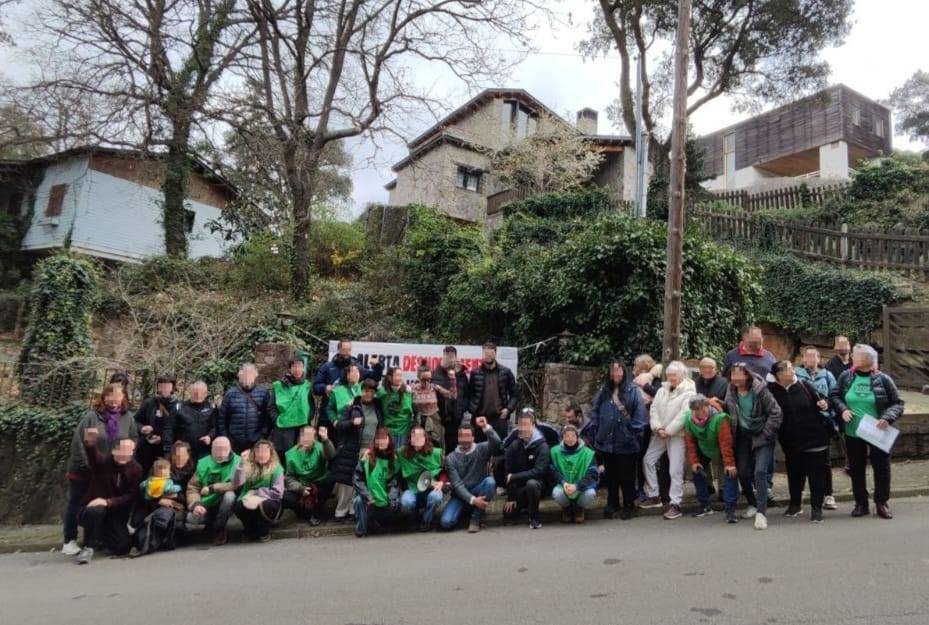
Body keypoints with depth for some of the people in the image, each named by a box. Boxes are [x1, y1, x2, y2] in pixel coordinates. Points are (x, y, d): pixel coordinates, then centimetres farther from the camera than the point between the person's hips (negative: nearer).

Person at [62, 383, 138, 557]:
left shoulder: (128, 417, -5)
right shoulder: (91, 416, -16)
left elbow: (133, 442, 0)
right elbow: (78, 442, -16)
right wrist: (88, 466, -17)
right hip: (83, 470, -3)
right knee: (75, 503, 9)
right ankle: (69, 541, 21)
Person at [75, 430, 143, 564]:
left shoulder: (136, 469, -5)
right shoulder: (103, 460, -11)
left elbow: (132, 496, -10)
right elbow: (93, 455, -37)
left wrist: (108, 502, -26)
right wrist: (89, 442, -61)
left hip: (117, 514, 2)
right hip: (94, 508, -2)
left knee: (123, 548, -13)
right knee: (96, 510, -38)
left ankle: (102, 539, 22)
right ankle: (89, 547, -13)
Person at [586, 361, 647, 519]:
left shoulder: (634, 391, -4)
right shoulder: (603, 391, 9)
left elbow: (640, 414, -8)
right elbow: (595, 412, 11)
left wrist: (635, 433, -13)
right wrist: (594, 432, 4)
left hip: (626, 442, -4)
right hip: (607, 441, 4)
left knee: (627, 476, 7)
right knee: (610, 475, 14)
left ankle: (629, 506, 21)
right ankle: (612, 504, 28)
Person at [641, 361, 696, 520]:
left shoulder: (688, 392, -7)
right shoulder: (662, 390, 13)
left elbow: (684, 415, -16)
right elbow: (654, 409, 5)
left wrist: (668, 430, -17)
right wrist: (658, 428, -9)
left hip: (678, 435, -6)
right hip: (659, 433, 7)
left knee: (675, 470, -7)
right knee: (648, 460, 5)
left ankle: (675, 504, -1)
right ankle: (653, 496, 17)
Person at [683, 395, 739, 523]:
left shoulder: (719, 418, -37)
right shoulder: (688, 419, -22)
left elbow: (726, 443, -33)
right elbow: (690, 442, -10)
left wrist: (729, 463, -31)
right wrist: (693, 461, -10)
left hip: (721, 451, -5)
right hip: (704, 451, 5)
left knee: (730, 475, -19)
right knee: (697, 473, 4)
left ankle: (730, 510, -16)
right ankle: (704, 506, 18)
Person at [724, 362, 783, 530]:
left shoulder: (760, 390, -18)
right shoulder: (731, 391, -4)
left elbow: (776, 413, -15)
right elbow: (729, 411, 12)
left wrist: (765, 434, -14)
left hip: (762, 437, -5)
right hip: (742, 437, 5)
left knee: (760, 472, -15)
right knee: (743, 473, 8)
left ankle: (761, 512, -9)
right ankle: (753, 504, 30)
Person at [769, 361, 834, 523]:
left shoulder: (805, 385, -3)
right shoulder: (772, 391, -7)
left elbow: (820, 398, 6)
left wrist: (824, 404, -14)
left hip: (815, 437, 0)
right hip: (791, 441, 1)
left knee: (816, 473, 2)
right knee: (794, 474, 14)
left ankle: (816, 507, 12)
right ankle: (795, 504, 32)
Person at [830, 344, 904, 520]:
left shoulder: (882, 379, -8)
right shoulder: (845, 377, -2)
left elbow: (898, 403, -4)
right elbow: (834, 396, 8)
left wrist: (888, 417, -20)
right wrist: (842, 409, -11)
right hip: (853, 433, 2)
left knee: (882, 468, 7)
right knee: (856, 470, 10)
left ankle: (882, 503, 24)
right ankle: (861, 503, 24)